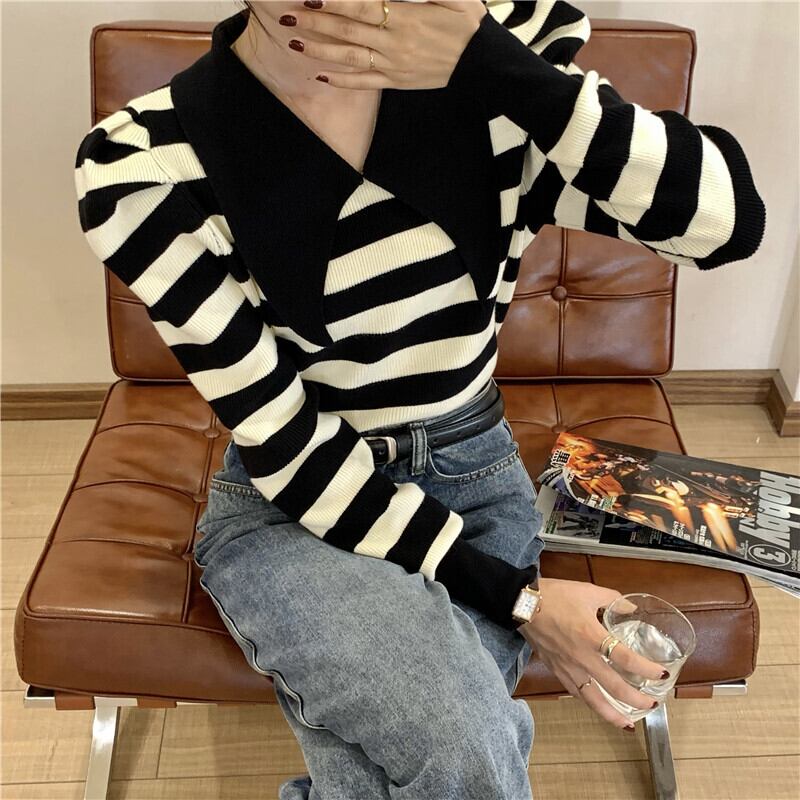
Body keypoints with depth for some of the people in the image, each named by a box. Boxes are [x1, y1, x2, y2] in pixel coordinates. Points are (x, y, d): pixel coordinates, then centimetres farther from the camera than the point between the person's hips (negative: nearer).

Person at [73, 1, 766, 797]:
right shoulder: (145, 162, -17)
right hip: (290, 503, -2)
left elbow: (727, 218, -18)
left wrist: (491, 65, -27)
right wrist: (514, 596, -17)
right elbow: (285, 445, -15)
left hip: (476, 477, 2)